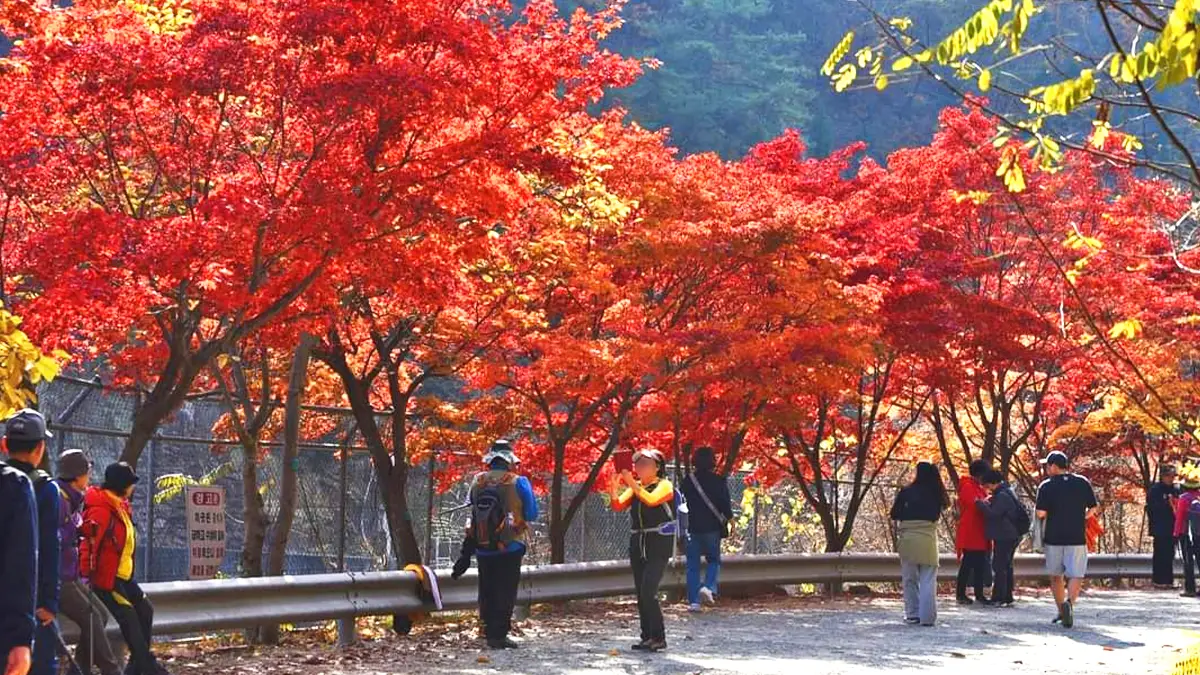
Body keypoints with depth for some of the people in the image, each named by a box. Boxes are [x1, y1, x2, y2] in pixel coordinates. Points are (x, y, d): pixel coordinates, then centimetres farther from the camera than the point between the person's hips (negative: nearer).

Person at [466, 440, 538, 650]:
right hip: (509, 548, -4)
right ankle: (499, 634, -4)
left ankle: (490, 631, 19)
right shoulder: (518, 483, -10)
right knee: (505, 591, 1)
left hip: (483, 548, 4)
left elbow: (474, 512, 10)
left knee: (487, 592, 14)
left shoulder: (477, 482, 1)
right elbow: (531, 515, -5)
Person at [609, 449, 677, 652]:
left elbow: (650, 500, -25)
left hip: (659, 546, -7)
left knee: (648, 593, -16)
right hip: (637, 545, 7)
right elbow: (618, 506, -1)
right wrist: (614, 488, -17)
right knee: (640, 594, 7)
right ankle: (647, 637, 14)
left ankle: (659, 638, -8)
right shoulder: (635, 487, 11)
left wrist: (631, 483, -24)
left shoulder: (664, 486, -5)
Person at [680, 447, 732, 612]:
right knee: (714, 560, 15)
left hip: (691, 528, 1)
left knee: (693, 564, 6)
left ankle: (693, 601, 1)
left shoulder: (688, 481, 0)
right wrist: (728, 516, 13)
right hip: (712, 528, -1)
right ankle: (709, 587, -10)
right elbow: (725, 504, -5)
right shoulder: (718, 481, -6)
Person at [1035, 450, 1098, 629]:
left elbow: (1041, 514, -13)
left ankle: (1061, 611, 21)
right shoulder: (1083, 483, 2)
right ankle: (1069, 602, -27)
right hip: (1077, 538, 0)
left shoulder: (1046, 486, -6)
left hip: (1053, 537, 0)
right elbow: (1093, 509, 6)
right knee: (1075, 576, -1)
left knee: (1056, 576, 15)